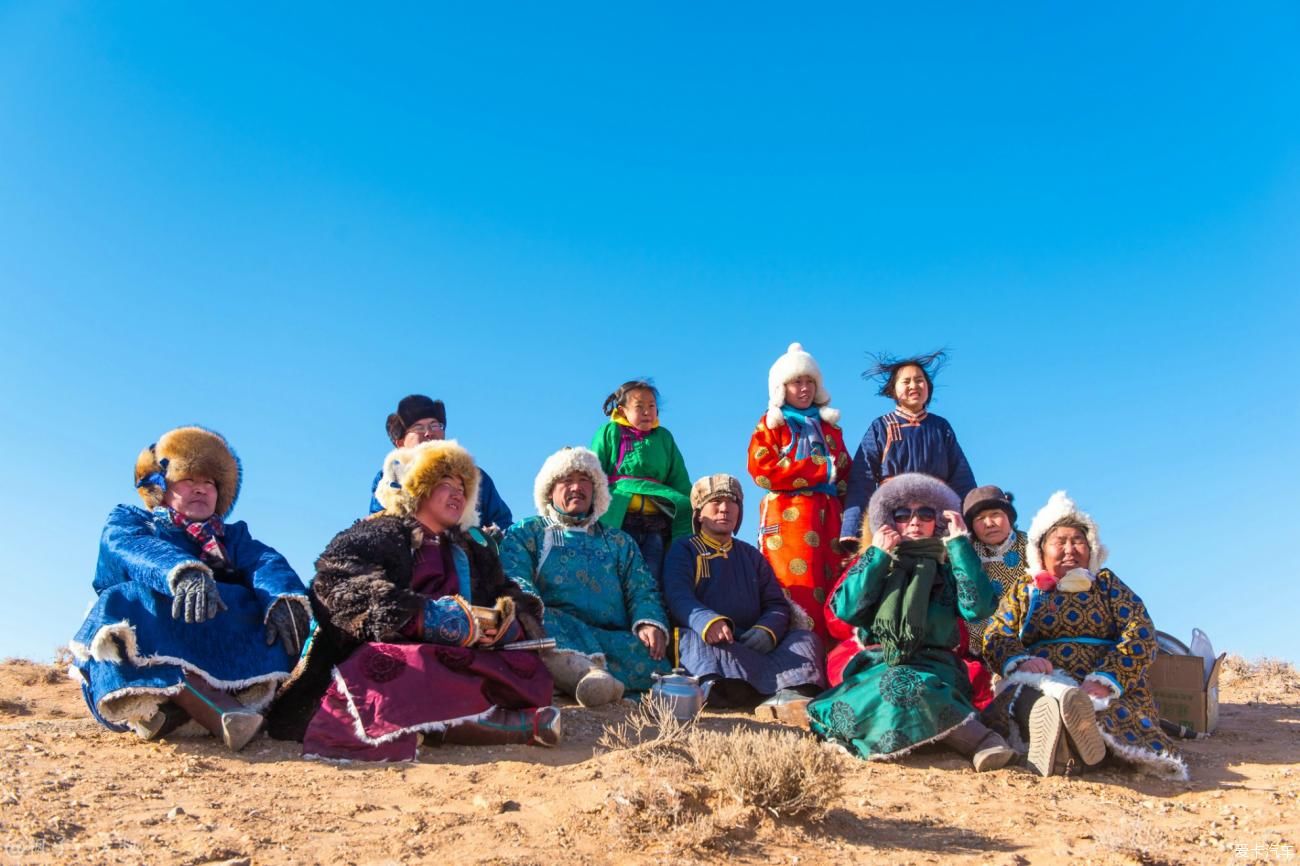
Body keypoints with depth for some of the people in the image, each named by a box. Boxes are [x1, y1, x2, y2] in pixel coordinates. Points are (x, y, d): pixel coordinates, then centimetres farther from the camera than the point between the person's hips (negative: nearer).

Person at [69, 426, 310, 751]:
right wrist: (184, 571, -36)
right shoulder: (126, 523, 17)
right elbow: (137, 549, -10)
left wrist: (284, 598, -27)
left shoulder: (231, 536, 25)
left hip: (220, 659, 3)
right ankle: (218, 714, -50)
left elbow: (265, 561, 0)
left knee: (275, 612, -22)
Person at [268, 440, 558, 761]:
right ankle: (517, 722, -48)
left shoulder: (475, 550, 30)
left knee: (526, 667, -24)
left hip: (459, 662, 5)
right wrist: (426, 617, -18)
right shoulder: (375, 535, 14)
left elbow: (512, 599, 22)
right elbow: (340, 590, -5)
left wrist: (507, 622, -5)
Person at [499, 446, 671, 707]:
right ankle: (593, 674, -60)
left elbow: (642, 590, 16)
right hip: (553, 632, -2)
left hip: (614, 640, 2)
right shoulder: (525, 533, 21)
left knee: (651, 657, -29)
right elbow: (514, 580, 2)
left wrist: (650, 623, -8)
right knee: (543, 621, -37)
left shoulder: (620, 542, 29)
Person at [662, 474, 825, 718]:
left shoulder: (752, 555, 25)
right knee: (692, 639, -35)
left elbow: (777, 604, 13)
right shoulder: (683, 550, 12)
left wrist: (767, 631, -12)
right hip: (709, 642, -4)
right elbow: (678, 597, -7)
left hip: (752, 646, 4)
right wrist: (707, 621, -30)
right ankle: (787, 680, -49)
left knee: (805, 637, -18)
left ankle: (786, 695, -50)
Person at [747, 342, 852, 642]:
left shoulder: (828, 424, 23)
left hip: (829, 515, 4)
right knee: (798, 596, -14)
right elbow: (761, 470, -6)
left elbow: (845, 470, 22)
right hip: (788, 514, -4)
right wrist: (821, 469, -9)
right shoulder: (770, 424, 9)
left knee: (835, 591, -4)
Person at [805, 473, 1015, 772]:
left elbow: (977, 608, -7)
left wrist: (960, 545, -3)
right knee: (891, 685, -35)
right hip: (878, 664, 1)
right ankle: (977, 737, -44)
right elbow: (846, 611, -1)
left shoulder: (949, 565, 15)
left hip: (934, 667, -1)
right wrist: (877, 556, 0)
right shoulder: (873, 563, 17)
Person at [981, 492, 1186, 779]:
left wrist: (1104, 681, -15)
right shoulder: (1023, 589, 24)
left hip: (1106, 688, 0)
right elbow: (995, 637, 10)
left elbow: (1140, 638, 4)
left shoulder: (1107, 583, 20)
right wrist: (1021, 661, -16)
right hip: (1036, 684, 1)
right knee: (1019, 694, -36)